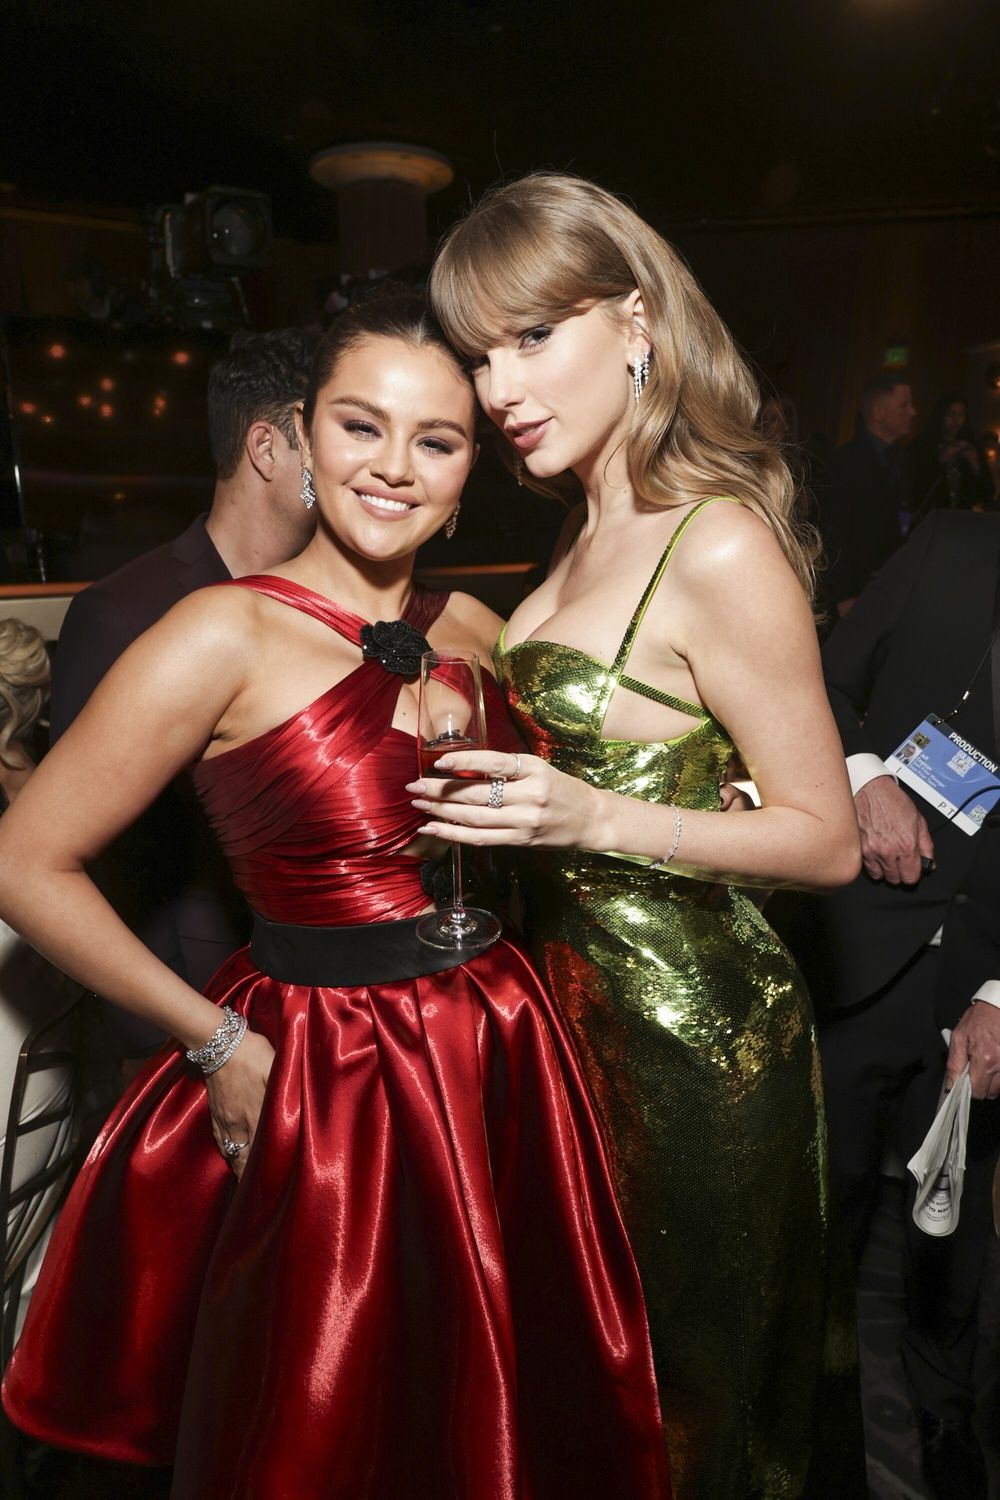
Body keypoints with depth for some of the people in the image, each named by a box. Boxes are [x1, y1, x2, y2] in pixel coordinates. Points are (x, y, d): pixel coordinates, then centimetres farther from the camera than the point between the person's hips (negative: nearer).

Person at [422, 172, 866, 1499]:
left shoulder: (720, 551, -19)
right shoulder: (592, 536, 6)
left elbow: (827, 840, -16)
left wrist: (594, 818, -26)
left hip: (690, 1029, -8)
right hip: (580, 994, 8)